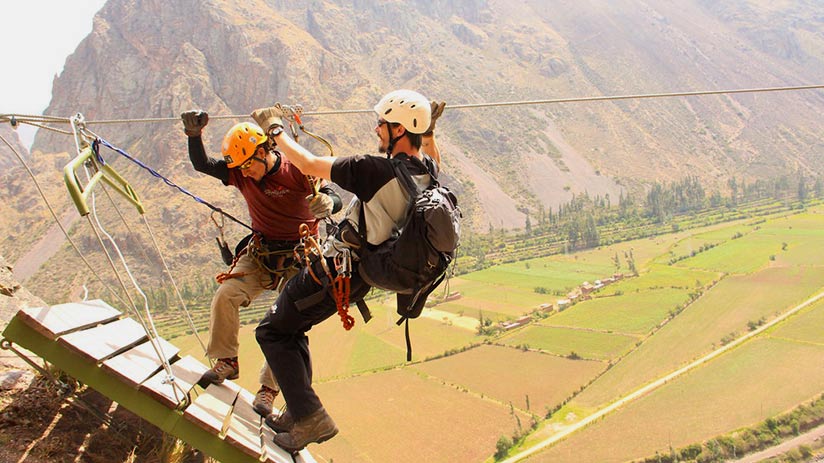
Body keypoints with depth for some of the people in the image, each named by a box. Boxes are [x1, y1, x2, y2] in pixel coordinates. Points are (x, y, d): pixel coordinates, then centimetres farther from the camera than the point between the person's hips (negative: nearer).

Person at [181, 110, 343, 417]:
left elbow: (336, 200, -20)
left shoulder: (296, 172, -17)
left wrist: (326, 203, -45)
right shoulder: (241, 173, -1)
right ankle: (226, 362, 1)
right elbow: (202, 165, -1)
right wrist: (194, 135, -20)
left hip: (297, 258, -4)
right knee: (225, 295, -16)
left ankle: (269, 388, -5)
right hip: (259, 253, 4)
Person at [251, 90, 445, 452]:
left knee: (272, 331, 7)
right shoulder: (428, 171, -6)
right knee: (292, 328, 25)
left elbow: (308, 165, -18)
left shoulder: (377, 171, -29)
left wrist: (274, 129, -4)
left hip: (334, 270, -8)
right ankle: (299, 414, 31)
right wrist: (429, 128, 24)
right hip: (361, 275, 9)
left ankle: (311, 418, 0)